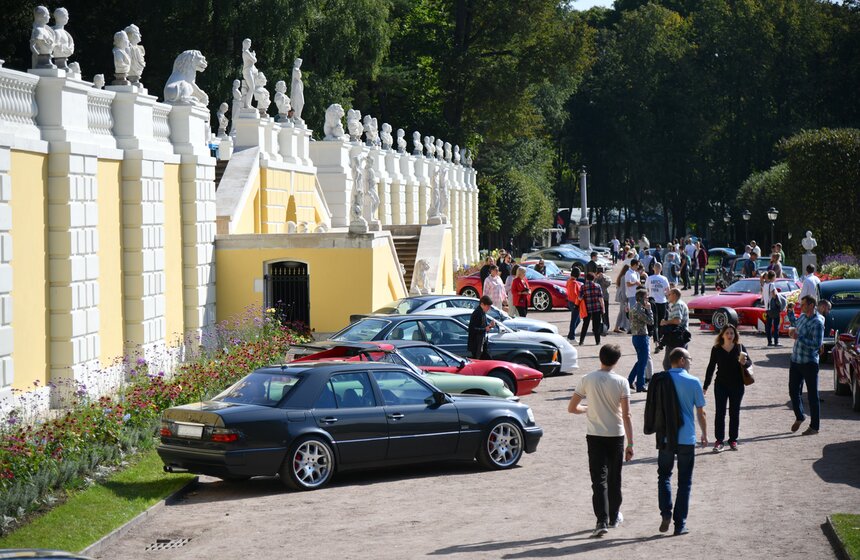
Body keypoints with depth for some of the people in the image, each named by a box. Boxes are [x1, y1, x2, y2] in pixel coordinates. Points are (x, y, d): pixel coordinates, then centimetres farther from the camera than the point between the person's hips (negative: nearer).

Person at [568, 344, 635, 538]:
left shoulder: (587, 380, -5)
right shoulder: (621, 382, -9)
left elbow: (572, 408, -1)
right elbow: (626, 415, -11)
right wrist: (630, 444, -8)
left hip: (594, 435, 0)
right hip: (616, 435, 0)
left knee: (599, 479, -2)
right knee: (614, 478, 16)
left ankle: (602, 521, -14)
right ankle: (614, 517, 29)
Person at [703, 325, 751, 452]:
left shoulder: (740, 348, -2)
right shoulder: (716, 349, -2)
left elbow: (750, 362, -4)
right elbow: (711, 367, 4)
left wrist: (744, 362, -29)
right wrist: (705, 386, 4)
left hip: (737, 385, 0)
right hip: (721, 385, 0)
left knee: (734, 413, 8)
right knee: (719, 413, -2)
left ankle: (733, 440, 17)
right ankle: (719, 440, 1)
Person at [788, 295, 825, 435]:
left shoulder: (817, 323, -17)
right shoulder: (802, 317, 8)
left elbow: (817, 344, -24)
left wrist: (799, 337, -23)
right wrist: (792, 331, 1)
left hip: (809, 362, -8)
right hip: (796, 360, 8)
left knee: (812, 395, 1)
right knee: (793, 391, 14)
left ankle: (814, 426, 9)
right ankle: (799, 417, 35)